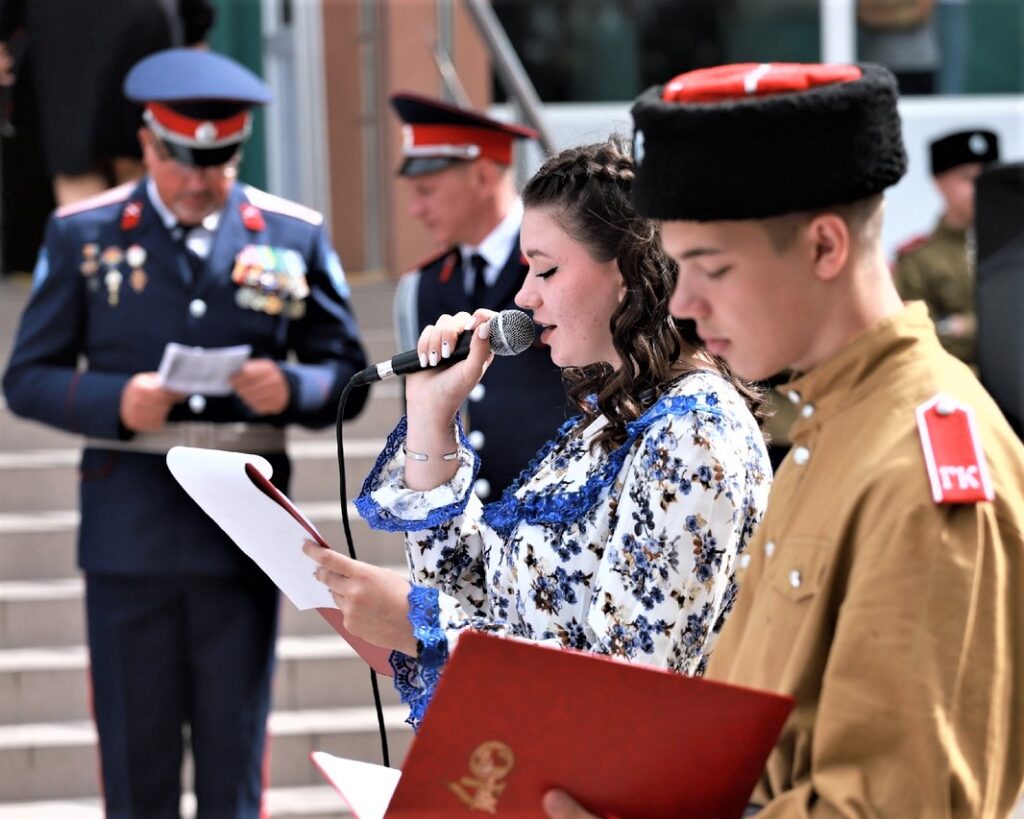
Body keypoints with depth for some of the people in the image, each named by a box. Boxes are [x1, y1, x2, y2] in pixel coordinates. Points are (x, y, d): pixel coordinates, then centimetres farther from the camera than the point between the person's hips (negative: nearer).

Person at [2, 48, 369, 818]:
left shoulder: (295, 237, 6)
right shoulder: (83, 235, 4)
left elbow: (346, 374, 8)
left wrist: (290, 387, -14)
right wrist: (116, 403, -15)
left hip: (245, 526, 0)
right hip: (130, 529, 0)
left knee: (234, 754, 3)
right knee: (137, 756, 4)